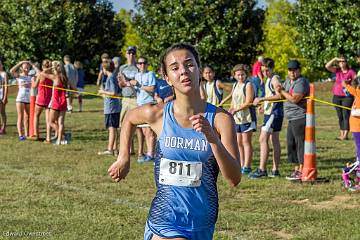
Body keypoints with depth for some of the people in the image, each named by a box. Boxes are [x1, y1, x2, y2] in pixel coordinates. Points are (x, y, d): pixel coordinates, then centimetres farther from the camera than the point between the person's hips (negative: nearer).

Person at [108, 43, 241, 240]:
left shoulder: (219, 119, -8)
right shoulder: (157, 114, -5)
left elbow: (234, 179, -13)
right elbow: (129, 119, 20)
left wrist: (213, 138, -25)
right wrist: (124, 159, 14)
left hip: (202, 223, 1)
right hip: (165, 222, -1)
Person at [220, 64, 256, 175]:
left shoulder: (248, 85, -8)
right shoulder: (235, 85, 16)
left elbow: (248, 102, -15)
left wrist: (236, 110, -17)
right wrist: (229, 111, 6)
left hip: (247, 117, -8)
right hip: (236, 118, 8)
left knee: (246, 142, -7)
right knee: (238, 142, 8)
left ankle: (247, 166, -6)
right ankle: (242, 165, 14)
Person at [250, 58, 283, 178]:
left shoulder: (275, 78, -11)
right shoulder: (269, 79, 18)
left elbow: (279, 95, -22)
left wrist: (262, 98, -21)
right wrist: (262, 102, 11)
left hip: (274, 113, -10)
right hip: (269, 113, 10)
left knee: (263, 139, -13)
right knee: (274, 140, 11)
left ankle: (262, 169, -14)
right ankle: (275, 170, 14)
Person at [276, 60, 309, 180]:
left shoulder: (301, 82, -14)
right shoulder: (288, 81, 16)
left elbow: (294, 99, -23)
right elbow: (282, 96, 21)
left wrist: (282, 91, -13)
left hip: (300, 117, -10)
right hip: (292, 118, 10)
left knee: (300, 143, -8)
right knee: (291, 143, 14)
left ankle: (302, 171, -7)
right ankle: (297, 169, 21)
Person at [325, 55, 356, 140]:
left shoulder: (351, 72, -2)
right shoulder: (337, 71, 7)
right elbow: (327, 66, -2)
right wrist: (335, 59, -8)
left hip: (347, 97, -4)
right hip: (336, 97, 4)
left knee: (346, 115, -8)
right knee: (340, 116, 8)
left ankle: (345, 135, -9)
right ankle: (341, 134, 13)